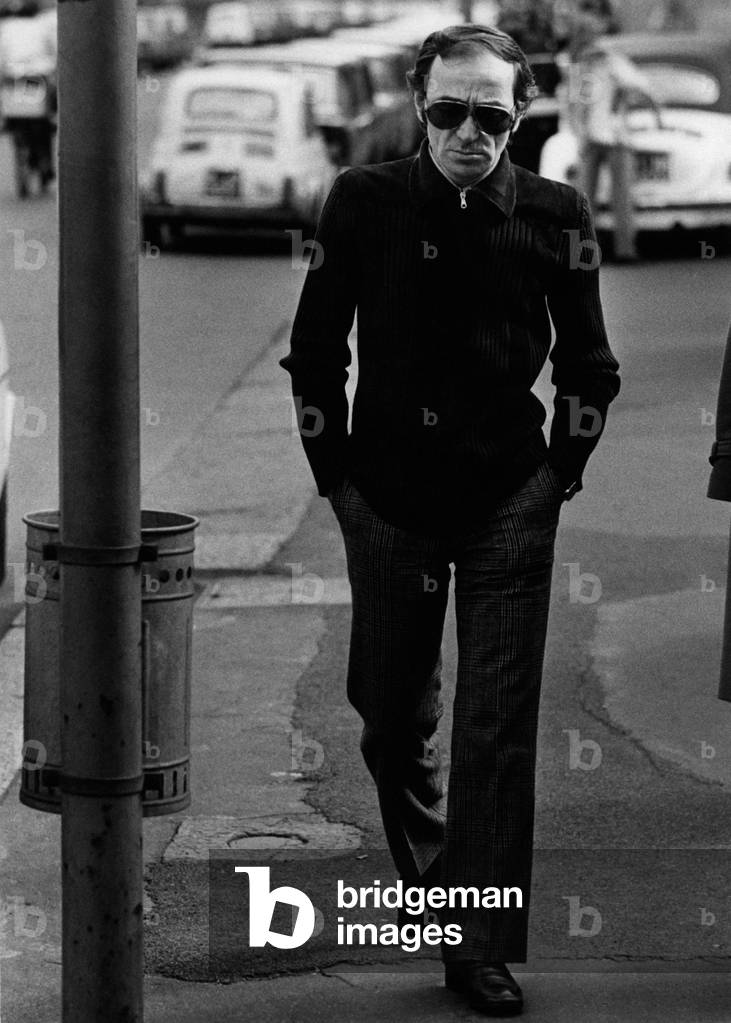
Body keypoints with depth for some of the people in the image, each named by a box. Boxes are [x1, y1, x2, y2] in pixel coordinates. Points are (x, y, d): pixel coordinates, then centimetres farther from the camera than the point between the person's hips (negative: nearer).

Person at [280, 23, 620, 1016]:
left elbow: (588, 365, 6)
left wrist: (558, 477, 3)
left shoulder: (554, 216, -4)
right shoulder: (364, 204, -5)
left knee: (498, 728, -4)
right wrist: (337, 477, 3)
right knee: (392, 714, 12)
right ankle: (430, 870, 40)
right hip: (389, 502, 1)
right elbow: (314, 353, 4)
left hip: (510, 505, -1)